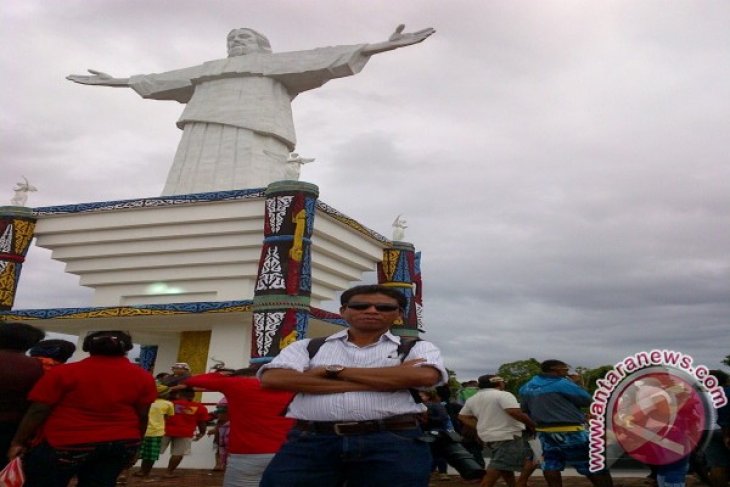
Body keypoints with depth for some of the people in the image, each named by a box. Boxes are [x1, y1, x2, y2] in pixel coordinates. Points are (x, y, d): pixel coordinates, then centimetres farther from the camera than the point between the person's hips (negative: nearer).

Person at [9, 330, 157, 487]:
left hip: (66, 444, -3)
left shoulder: (64, 372, -7)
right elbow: (142, 416, 4)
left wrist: (19, 441, 6)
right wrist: (133, 445, 16)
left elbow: (37, 411, -5)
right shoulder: (142, 377, -1)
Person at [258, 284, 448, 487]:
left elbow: (424, 376, -11)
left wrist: (333, 370, -3)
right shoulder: (307, 346, 13)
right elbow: (272, 379, -5)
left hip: (391, 442, 0)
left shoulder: (418, 348, 11)